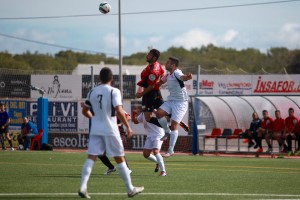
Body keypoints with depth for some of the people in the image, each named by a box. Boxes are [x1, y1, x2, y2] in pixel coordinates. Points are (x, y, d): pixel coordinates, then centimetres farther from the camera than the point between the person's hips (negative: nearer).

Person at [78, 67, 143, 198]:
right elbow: (119, 111, -19)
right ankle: (130, 189, 16)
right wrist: (127, 126, -9)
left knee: (91, 157, -1)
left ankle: (83, 187, -18)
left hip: (95, 130, 3)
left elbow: (85, 111, 17)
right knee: (120, 159, 7)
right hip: (110, 130, -3)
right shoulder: (114, 92, -9)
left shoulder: (92, 92, 7)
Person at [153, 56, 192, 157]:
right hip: (171, 100, 8)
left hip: (181, 102, -8)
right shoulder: (168, 75, 12)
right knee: (159, 113, -15)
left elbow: (183, 77, -39)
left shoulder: (176, 73, -16)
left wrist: (187, 77, -65)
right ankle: (167, 132, 9)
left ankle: (171, 150, -4)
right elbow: (160, 82, 28)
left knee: (174, 124, -9)